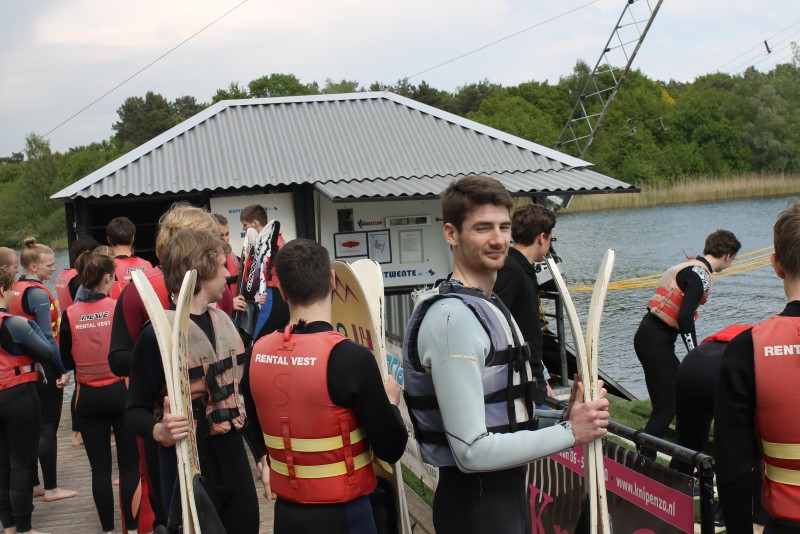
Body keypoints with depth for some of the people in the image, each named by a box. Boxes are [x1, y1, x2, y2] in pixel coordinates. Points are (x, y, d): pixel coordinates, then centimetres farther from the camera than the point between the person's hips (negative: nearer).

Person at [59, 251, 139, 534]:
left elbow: (66, 362, 3)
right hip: (121, 393, -2)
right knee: (129, 466, 7)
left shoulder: (70, 315, -4)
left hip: (87, 398, 2)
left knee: (99, 468, 9)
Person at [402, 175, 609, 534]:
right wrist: (569, 432, -18)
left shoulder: (487, 306, 11)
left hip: (505, 492, 9)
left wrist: (562, 417, -2)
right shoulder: (453, 318, -21)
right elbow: (472, 451, -25)